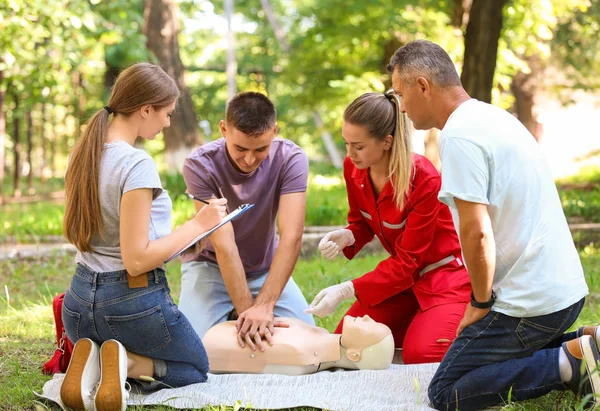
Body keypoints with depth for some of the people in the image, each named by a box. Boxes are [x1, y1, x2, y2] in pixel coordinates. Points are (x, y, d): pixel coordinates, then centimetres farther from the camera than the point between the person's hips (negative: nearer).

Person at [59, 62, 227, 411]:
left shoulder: (84, 155, 4)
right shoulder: (137, 164, -21)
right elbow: (136, 259, -22)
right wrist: (198, 225, -14)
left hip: (80, 300, 7)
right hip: (134, 301, -7)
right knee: (197, 368, 21)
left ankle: (92, 362, 1)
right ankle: (129, 364, -8)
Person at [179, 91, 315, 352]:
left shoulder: (290, 159, -22)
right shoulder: (200, 165, -25)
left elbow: (291, 237, -30)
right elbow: (224, 244, -29)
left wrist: (264, 305, -40)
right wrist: (248, 310, -35)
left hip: (266, 268, 2)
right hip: (211, 265, -2)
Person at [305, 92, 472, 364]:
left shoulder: (424, 180, -28)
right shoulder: (353, 168, -10)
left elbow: (408, 261, -25)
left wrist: (346, 291, -32)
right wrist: (346, 237, -17)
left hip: (446, 273, -6)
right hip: (404, 274, 6)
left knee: (420, 354, -26)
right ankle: (416, 323, 17)